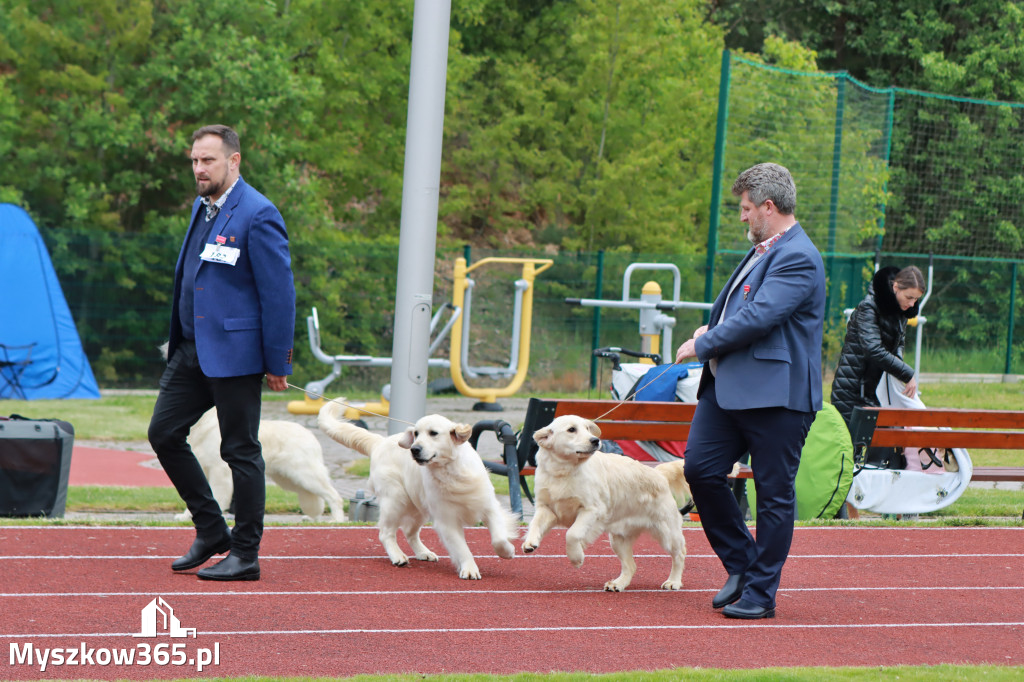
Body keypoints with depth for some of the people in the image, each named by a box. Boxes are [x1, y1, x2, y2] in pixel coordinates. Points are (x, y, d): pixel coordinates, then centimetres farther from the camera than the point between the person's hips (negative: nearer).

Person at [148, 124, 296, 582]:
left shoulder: (258, 215, -14)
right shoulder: (203, 206, 13)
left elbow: (279, 292, -15)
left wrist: (277, 364, -15)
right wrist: (179, 343, 20)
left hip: (234, 352, -9)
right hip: (192, 349, 9)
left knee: (241, 450, -1)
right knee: (163, 432, 7)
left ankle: (246, 555, 7)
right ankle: (211, 531, 19)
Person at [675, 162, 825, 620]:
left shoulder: (798, 259, -15)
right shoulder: (763, 250, 18)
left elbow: (759, 318, -22)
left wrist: (704, 345, -11)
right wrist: (714, 330, 10)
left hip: (775, 395, -10)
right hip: (727, 385, 10)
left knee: (774, 495, 0)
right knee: (700, 468, 3)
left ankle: (760, 593, 7)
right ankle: (742, 564, 18)